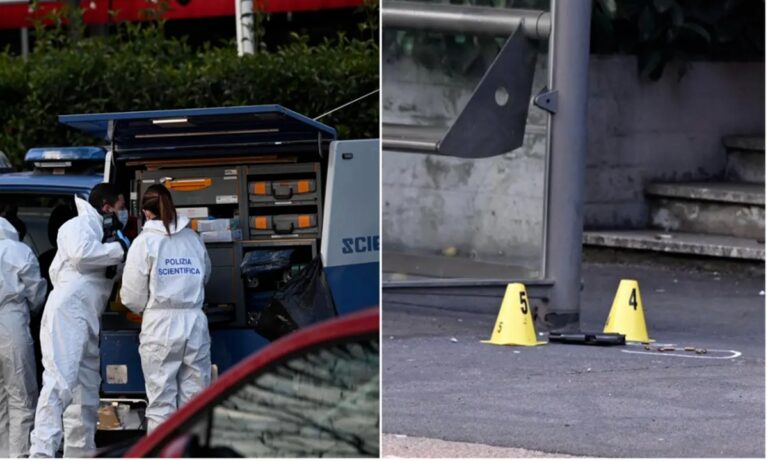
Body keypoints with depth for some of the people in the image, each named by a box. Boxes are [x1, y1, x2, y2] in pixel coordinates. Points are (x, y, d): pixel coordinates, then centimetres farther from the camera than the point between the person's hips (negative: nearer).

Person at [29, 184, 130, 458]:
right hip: (67, 313, -10)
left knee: (86, 390, 10)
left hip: (87, 320, 10)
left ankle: (80, 454, 14)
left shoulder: (97, 231, 27)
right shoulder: (79, 225, 0)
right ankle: (42, 453, -27)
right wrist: (119, 249, -9)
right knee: (59, 382, -19)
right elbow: (81, 254, -19)